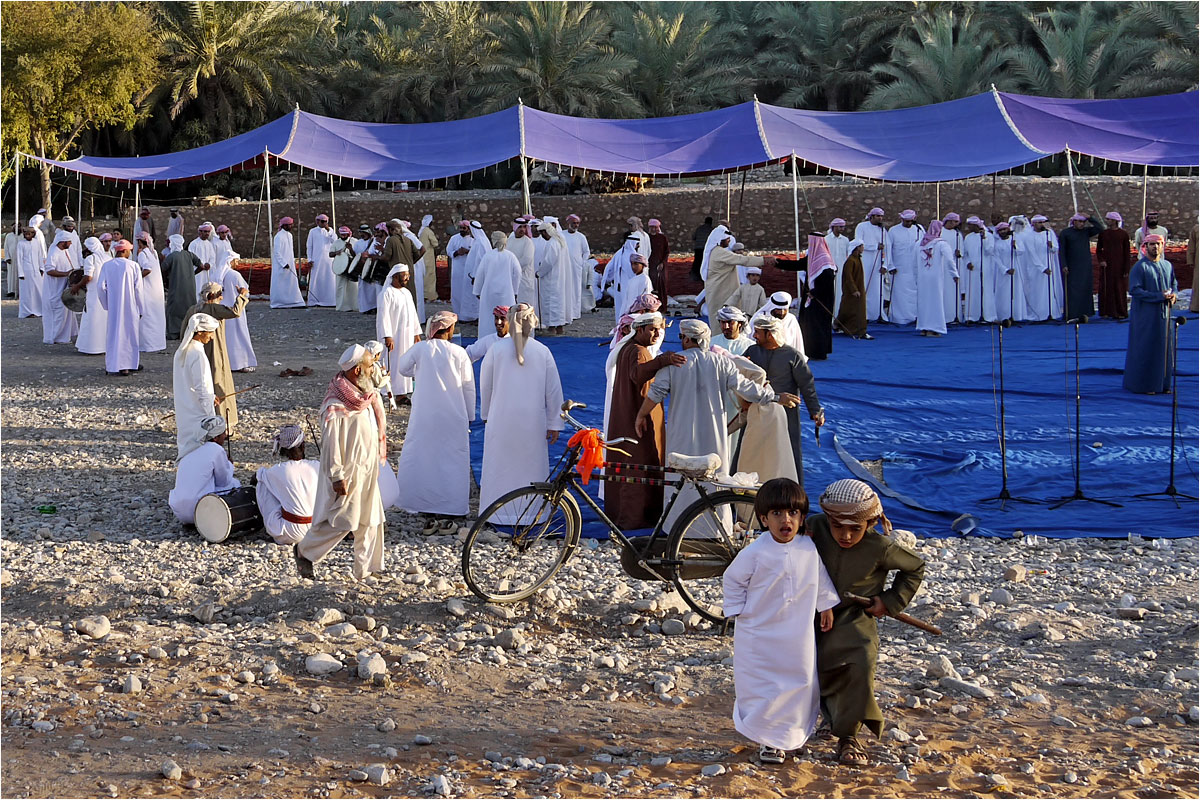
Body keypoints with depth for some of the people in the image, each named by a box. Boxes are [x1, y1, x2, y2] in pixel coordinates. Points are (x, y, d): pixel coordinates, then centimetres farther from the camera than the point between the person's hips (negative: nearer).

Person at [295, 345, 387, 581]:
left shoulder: (366, 396, 7)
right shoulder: (337, 405, -20)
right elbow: (330, 443, -20)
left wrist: (376, 462, 20)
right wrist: (337, 476, -21)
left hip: (367, 471, 9)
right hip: (348, 472, -9)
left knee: (370, 519, 10)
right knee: (341, 521, -3)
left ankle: (366, 568, 19)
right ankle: (305, 552, 15)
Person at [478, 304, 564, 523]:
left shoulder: (497, 349, -4)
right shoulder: (542, 351, -3)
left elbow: (485, 385, 5)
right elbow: (553, 390, 0)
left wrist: (486, 413, 20)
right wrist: (554, 423, 7)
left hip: (502, 419, 0)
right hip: (533, 421, 0)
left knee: (500, 466, 8)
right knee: (531, 465, 10)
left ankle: (498, 511, 13)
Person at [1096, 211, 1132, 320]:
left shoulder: (1123, 234, -2)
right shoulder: (1103, 233, 4)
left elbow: (1127, 253, -2)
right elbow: (1098, 249, 9)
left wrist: (1126, 269, -6)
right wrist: (1100, 260, -10)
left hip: (1119, 265, -2)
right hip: (1106, 265, 2)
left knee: (1119, 288, 1)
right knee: (1106, 287, 1)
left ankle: (1120, 312, 9)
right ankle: (1106, 311, 8)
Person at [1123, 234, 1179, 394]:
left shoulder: (1167, 266, 12)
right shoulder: (1139, 267, -8)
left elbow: (1174, 284, 22)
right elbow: (1135, 290, -16)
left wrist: (1173, 295, -2)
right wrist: (1159, 296, -20)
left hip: (1164, 314, 6)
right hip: (1145, 314, -6)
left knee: (1165, 348, 7)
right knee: (1145, 350, -3)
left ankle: (1162, 383, 16)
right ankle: (1142, 385, 4)